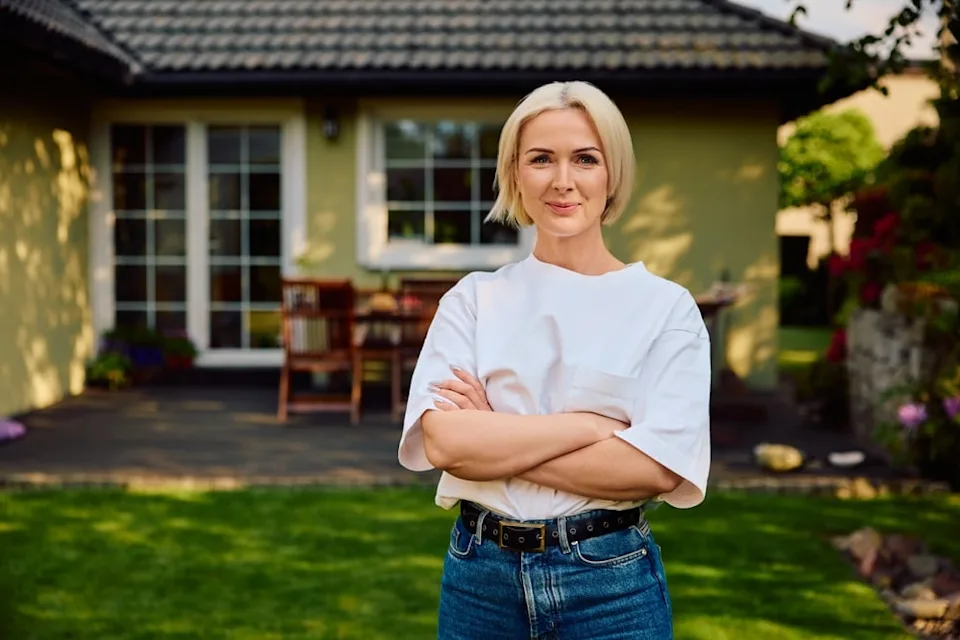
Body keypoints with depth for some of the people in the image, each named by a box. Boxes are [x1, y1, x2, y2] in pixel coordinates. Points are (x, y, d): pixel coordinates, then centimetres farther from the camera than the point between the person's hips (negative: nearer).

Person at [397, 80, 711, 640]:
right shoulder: (472, 299, 1)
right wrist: (590, 423, -15)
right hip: (479, 577, 2)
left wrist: (494, 442, -13)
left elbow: (658, 467, -15)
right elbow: (443, 441, -13)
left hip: (612, 581, -1)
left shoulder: (667, 307, -4)